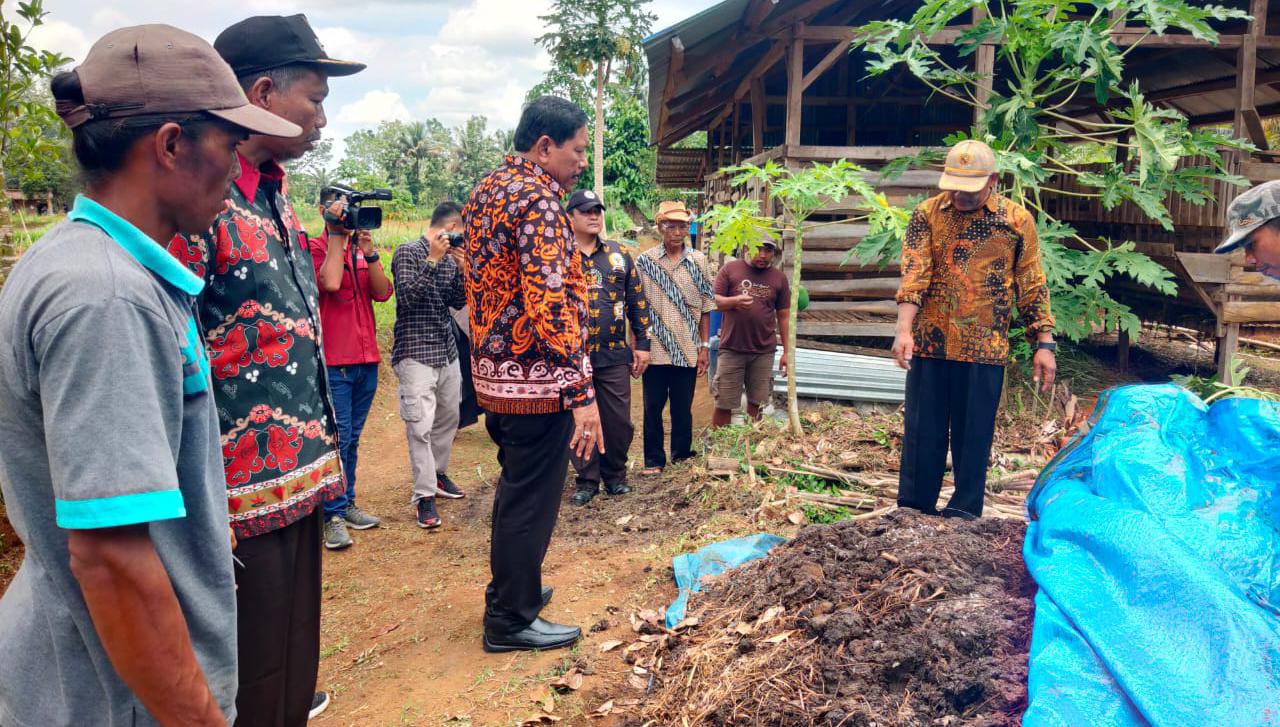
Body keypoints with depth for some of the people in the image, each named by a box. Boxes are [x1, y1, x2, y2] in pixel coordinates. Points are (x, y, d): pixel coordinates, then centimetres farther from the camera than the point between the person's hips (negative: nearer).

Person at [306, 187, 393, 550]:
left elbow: (382, 292, 3)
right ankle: (333, 515, 2)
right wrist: (336, 235, -13)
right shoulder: (314, 247, -2)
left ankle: (347, 504, 23)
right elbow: (330, 282, -22)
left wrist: (369, 252, -10)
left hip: (366, 358, 6)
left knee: (352, 438, 14)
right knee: (336, 438, -5)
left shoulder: (361, 248, 15)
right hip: (333, 359, -6)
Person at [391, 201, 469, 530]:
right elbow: (407, 297, -18)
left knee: (449, 417, 15)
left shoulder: (449, 258, 13)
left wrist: (462, 268, -5)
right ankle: (424, 495, -3)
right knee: (420, 424, -10)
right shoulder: (408, 252, -7)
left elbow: (457, 302, 9)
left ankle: (437, 474, 33)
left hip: (447, 351, 7)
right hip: (416, 351, -7)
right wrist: (432, 261, -20)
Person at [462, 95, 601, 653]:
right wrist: (582, 391, -26)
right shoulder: (538, 200, -17)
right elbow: (551, 302, -26)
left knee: (517, 487, 23)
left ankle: (509, 589, 38)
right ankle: (512, 620, 16)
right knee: (532, 498, 3)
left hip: (493, 370, 10)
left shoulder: (486, 191, 13)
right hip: (537, 377, -10)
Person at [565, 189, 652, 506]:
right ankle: (587, 479, 20)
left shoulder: (619, 255, 9)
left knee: (619, 420, 6)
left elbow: (637, 301, 10)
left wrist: (642, 343, 6)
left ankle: (615, 475, 25)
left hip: (615, 355, 2)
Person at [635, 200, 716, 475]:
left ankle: (682, 458, 23)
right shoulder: (644, 261, 0)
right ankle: (654, 460, 17)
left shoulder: (698, 262, 4)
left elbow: (705, 308, 7)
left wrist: (704, 347, 3)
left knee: (683, 408, 9)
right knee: (653, 408, 5)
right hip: (655, 349, -1)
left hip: (687, 350, 1)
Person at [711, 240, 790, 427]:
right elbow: (714, 301, -1)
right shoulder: (730, 269, 2)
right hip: (731, 349, -2)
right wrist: (735, 301, -21)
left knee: (756, 404, 8)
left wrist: (787, 352, 8)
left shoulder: (779, 278, 8)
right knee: (724, 405, 0)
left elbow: (783, 316, 10)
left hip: (764, 351, 2)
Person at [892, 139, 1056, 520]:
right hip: (929, 344, 1)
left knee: (974, 433, 5)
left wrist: (1044, 344, 2)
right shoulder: (927, 214, 1)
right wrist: (904, 330, -20)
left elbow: (1032, 286, 5)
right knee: (922, 431, 6)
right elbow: (913, 275, -9)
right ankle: (912, 512, 17)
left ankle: (964, 511, 17)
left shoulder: (1017, 220, 2)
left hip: (984, 347, 0)